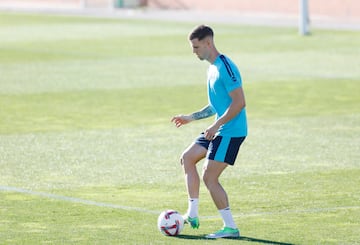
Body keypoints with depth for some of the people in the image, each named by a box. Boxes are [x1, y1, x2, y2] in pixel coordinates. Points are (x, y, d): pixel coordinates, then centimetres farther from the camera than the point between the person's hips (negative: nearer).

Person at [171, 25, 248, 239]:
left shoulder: (225, 67, -18)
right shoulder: (213, 68, 15)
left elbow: (239, 102, -23)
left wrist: (216, 125, -23)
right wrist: (191, 118, 22)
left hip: (230, 132, -11)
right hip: (219, 131, 11)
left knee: (209, 177, -10)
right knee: (188, 158, 15)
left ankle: (230, 227, -4)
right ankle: (193, 215, 17)